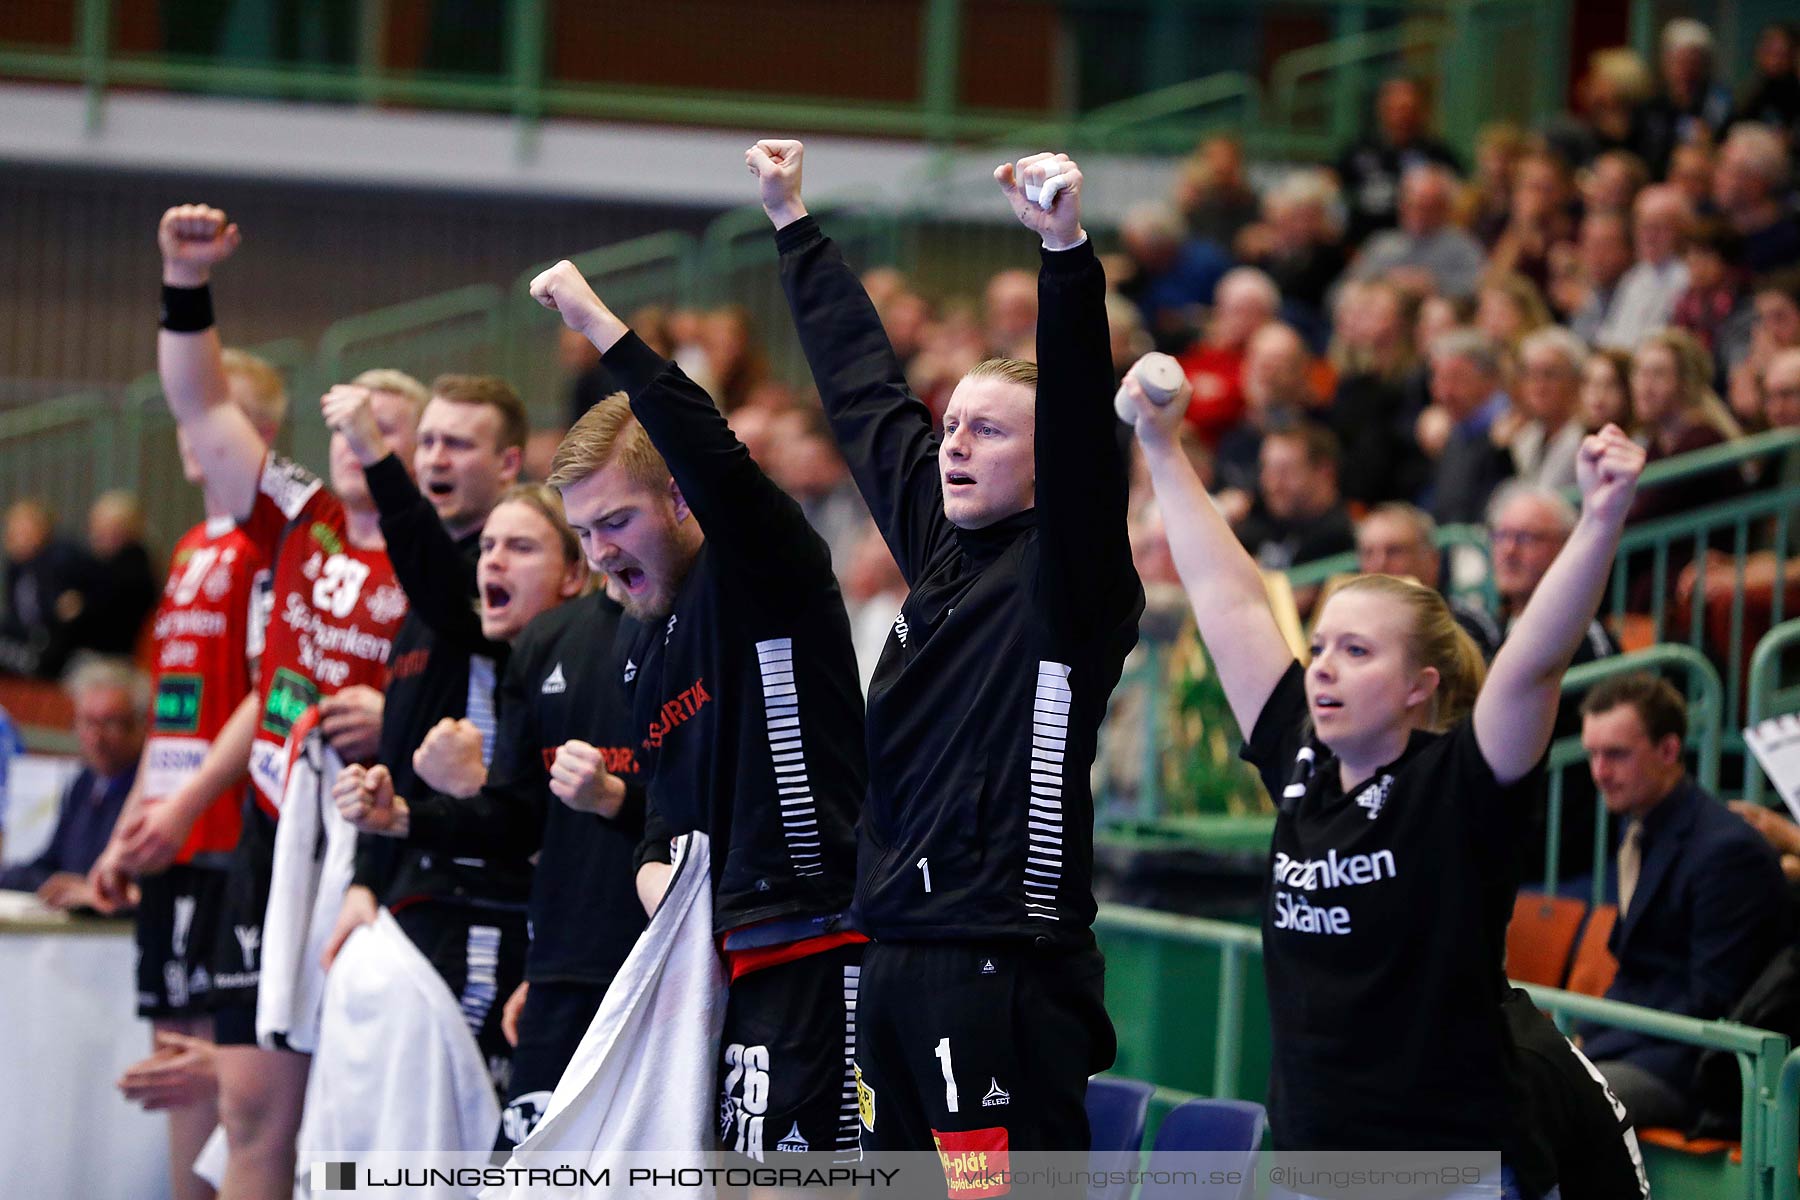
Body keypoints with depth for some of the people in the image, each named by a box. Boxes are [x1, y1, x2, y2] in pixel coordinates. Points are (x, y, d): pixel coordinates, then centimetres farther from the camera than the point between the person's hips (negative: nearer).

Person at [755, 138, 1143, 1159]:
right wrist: (794, 222, 32)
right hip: (898, 952, 8)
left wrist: (1067, 253, -35)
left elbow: (1081, 431, -22)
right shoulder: (941, 543, 14)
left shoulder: (1068, 575, -6)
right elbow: (867, 391, 23)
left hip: (1005, 968, -8)